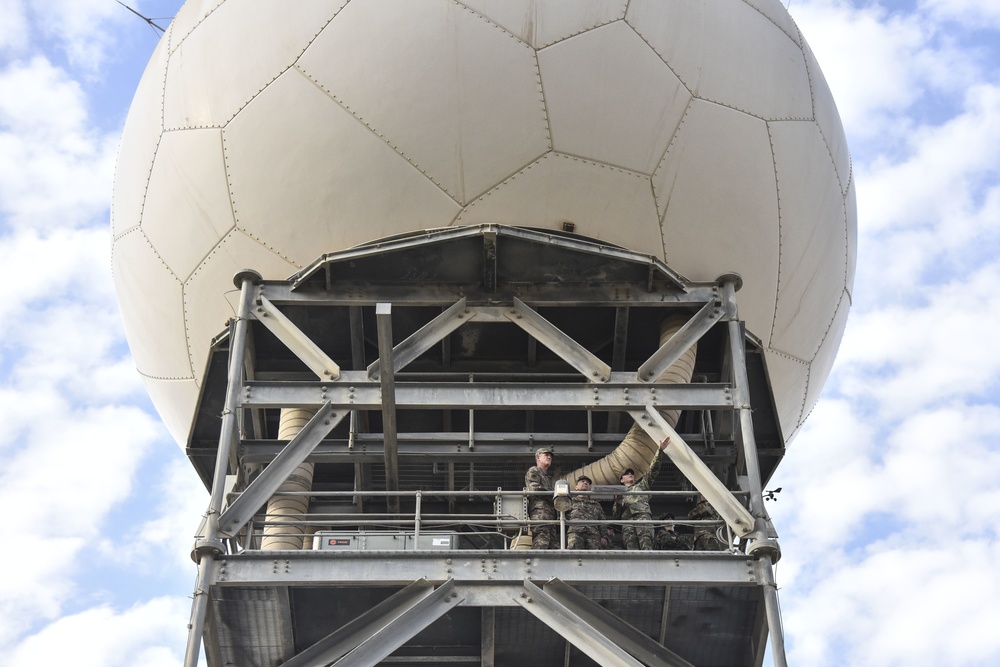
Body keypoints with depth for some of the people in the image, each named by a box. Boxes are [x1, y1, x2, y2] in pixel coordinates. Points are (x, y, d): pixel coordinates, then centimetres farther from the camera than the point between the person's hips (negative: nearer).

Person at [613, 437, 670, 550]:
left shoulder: (641, 485, 29)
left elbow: (653, 469, 19)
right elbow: (616, 513, 26)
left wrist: (660, 451, 10)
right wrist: (618, 504, 2)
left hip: (643, 516, -2)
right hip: (627, 521, 2)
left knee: (646, 545, -21)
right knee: (631, 548, -13)